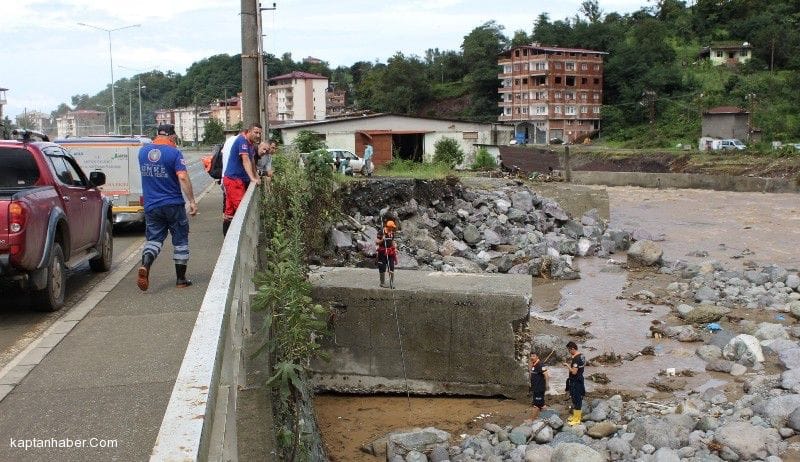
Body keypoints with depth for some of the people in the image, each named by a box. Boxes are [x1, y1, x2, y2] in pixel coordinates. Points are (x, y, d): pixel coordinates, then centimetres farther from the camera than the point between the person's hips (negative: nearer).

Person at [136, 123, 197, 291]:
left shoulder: (143, 151, 6)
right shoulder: (174, 153, -10)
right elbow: (183, 178, -19)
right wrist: (192, 201, -17)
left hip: (151, 206, 4)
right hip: (173, 205, -4)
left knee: (153, 239, 9)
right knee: (180, 240, 9)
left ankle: (145, 265, -21)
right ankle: (181, 279, 14)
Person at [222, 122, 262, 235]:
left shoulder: (251, 144, 14)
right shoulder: (242, 140, -16)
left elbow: (252, 161, 24)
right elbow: (245, 160, -25)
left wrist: (256, 176, 17)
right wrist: (252, 178, -31)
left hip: (241, 179, 9)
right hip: (233, 179, -9)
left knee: (230, 208, 11)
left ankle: (226, 233, 15)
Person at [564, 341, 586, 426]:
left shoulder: (576, 358, -24)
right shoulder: (581, 356, 6)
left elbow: (574, 372, -27)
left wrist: (567, 365, -14)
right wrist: (571, 359, 11)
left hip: (575, 381, -10)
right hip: (580, 379, 10)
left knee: (576, 400, -1)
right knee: (577, 399, 20)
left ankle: (576, 419, 7)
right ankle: (575, 416, 32)